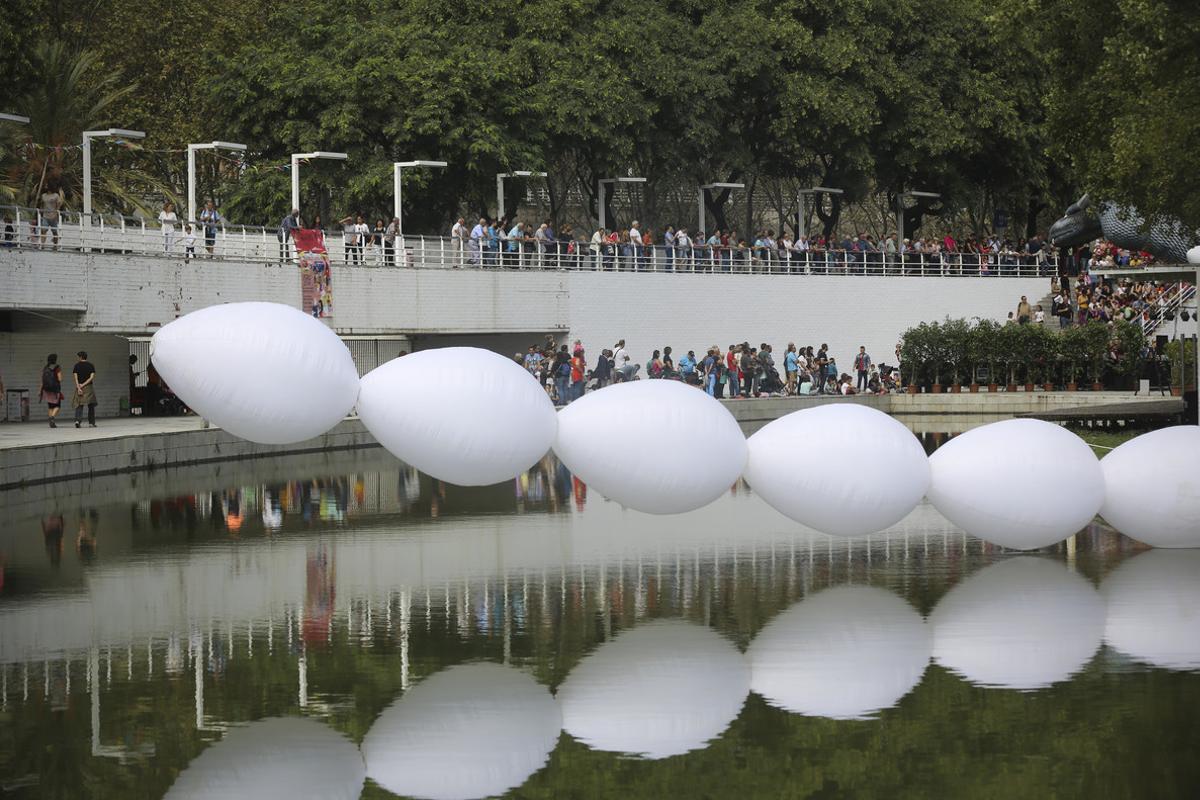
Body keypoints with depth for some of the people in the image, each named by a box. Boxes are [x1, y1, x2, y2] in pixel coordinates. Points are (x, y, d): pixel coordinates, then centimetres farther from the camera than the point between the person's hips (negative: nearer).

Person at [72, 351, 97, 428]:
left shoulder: (77, 365, 2)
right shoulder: (91, 365, 3)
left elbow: (75, 377, -7)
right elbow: (92, 377, -7)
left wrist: (79, 387, -13)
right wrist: (83, 385, -9)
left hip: (79, 387, 0)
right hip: (89, 387, 0)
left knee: (79, 405, 2)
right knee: (91, 406, 8)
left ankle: (78, 420, -19)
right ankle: (91, 423, 7)